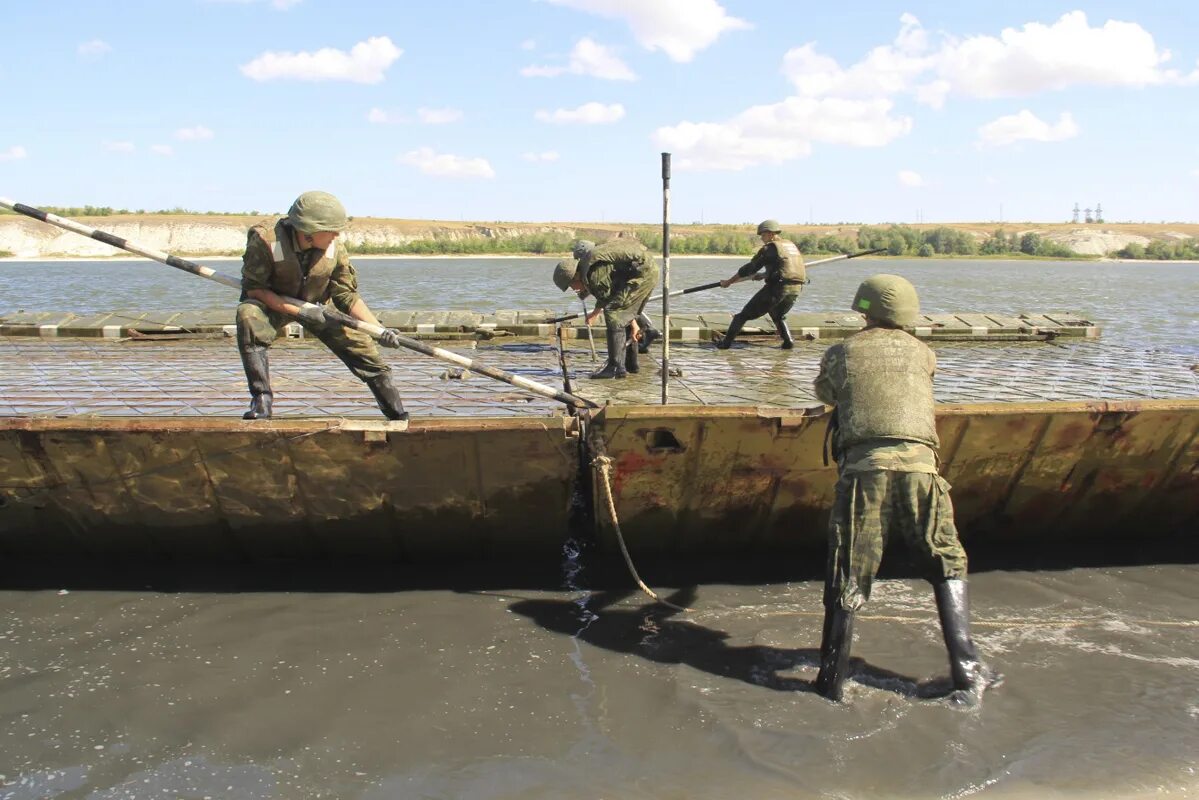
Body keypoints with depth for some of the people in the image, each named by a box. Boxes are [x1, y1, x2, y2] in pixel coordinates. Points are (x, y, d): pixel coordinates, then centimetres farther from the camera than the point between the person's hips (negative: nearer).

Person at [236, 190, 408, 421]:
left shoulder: (335, 247, -19)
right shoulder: (264, 239, -30)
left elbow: (348, 296, -11)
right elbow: (253, 288, -24)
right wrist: (300, 311, -31)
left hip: (318, 306, 3)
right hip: (274, 304, -3)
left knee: (364, 349, -4)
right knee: (248, 315, -37)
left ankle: (400, 418, 13)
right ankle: (261, 400, -27)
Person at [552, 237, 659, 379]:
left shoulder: (593, 274, -16)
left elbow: (619, 302, -11)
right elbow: (607, 295, 32)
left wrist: (634, 325, -1)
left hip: (642, 270, -11)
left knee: (613, 313, -12)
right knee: (622, 315, 17)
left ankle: (615, 367, -13)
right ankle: (630, 363, 25)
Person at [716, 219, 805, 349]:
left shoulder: (769, 248, -3)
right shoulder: (791, 245, 18)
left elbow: (750, 268, -2)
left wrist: (729, 281, 6)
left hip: (778, 287, -7)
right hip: (796, 289, 7)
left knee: (744, 314, 3)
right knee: (779, 316, 30)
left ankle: (726, 343, 4)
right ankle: (788, 341, 9)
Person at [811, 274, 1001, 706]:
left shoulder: (840, 353, 14)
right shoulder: (921, 352, 18)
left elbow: (825, 394, 31)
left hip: (863, 468, -1)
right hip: (918, 466, 1)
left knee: (847, 579, 6)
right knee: (947, 566, 17)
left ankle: (831, 681, 12)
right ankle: (967, 670, 12)